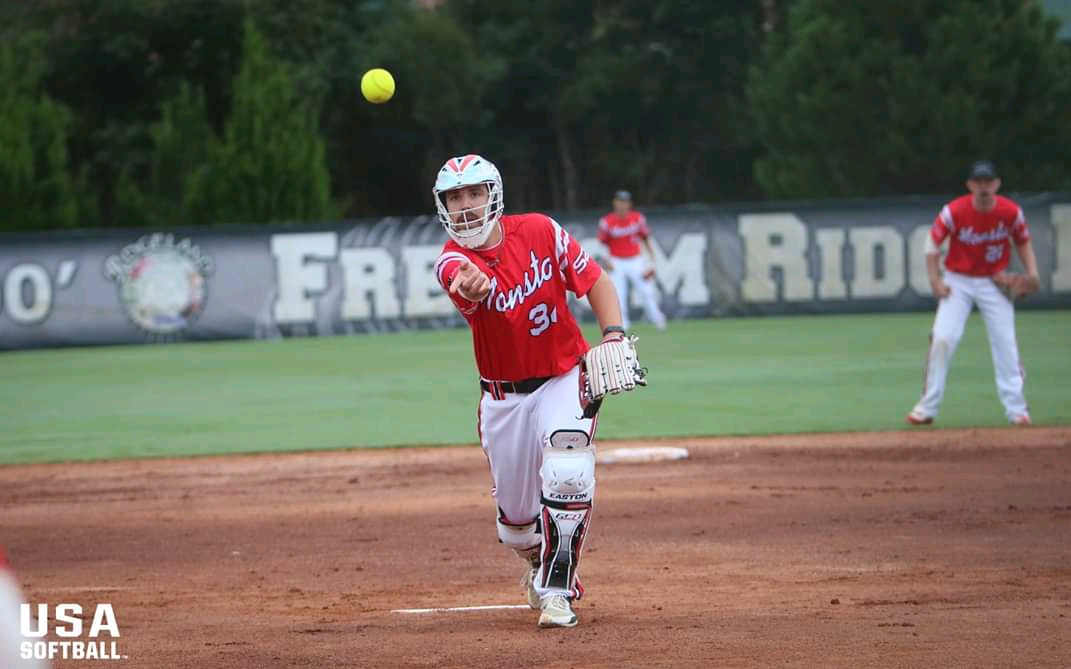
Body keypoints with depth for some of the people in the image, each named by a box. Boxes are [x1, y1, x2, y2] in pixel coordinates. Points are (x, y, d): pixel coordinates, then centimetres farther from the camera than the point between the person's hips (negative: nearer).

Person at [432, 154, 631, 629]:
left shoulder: (539, 232, -12)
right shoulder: (452, 261, -16)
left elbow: (595, 281, -1)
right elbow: (467, 282, -42)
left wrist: (613, 333, -18)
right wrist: (469, 287, -68)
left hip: (564, 379, -1)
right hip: (503, 396, 1)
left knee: (566, 470, -29)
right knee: (516, 517, 9)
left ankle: (556, 590, -17)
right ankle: (539, 564, 45)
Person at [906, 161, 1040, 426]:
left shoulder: (1011, 212, -12)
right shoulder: (953, 212, -18)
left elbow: (1023, 241, 5)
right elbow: (933, 242, -6)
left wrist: (1032, 273, -8)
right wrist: (935, 281, -11)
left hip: (994, 283, 1)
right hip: (957, 282, -1)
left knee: (1006, 342, -3)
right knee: (942, 338, -11)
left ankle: (1016, 408, 6)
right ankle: (927, 407, -3)